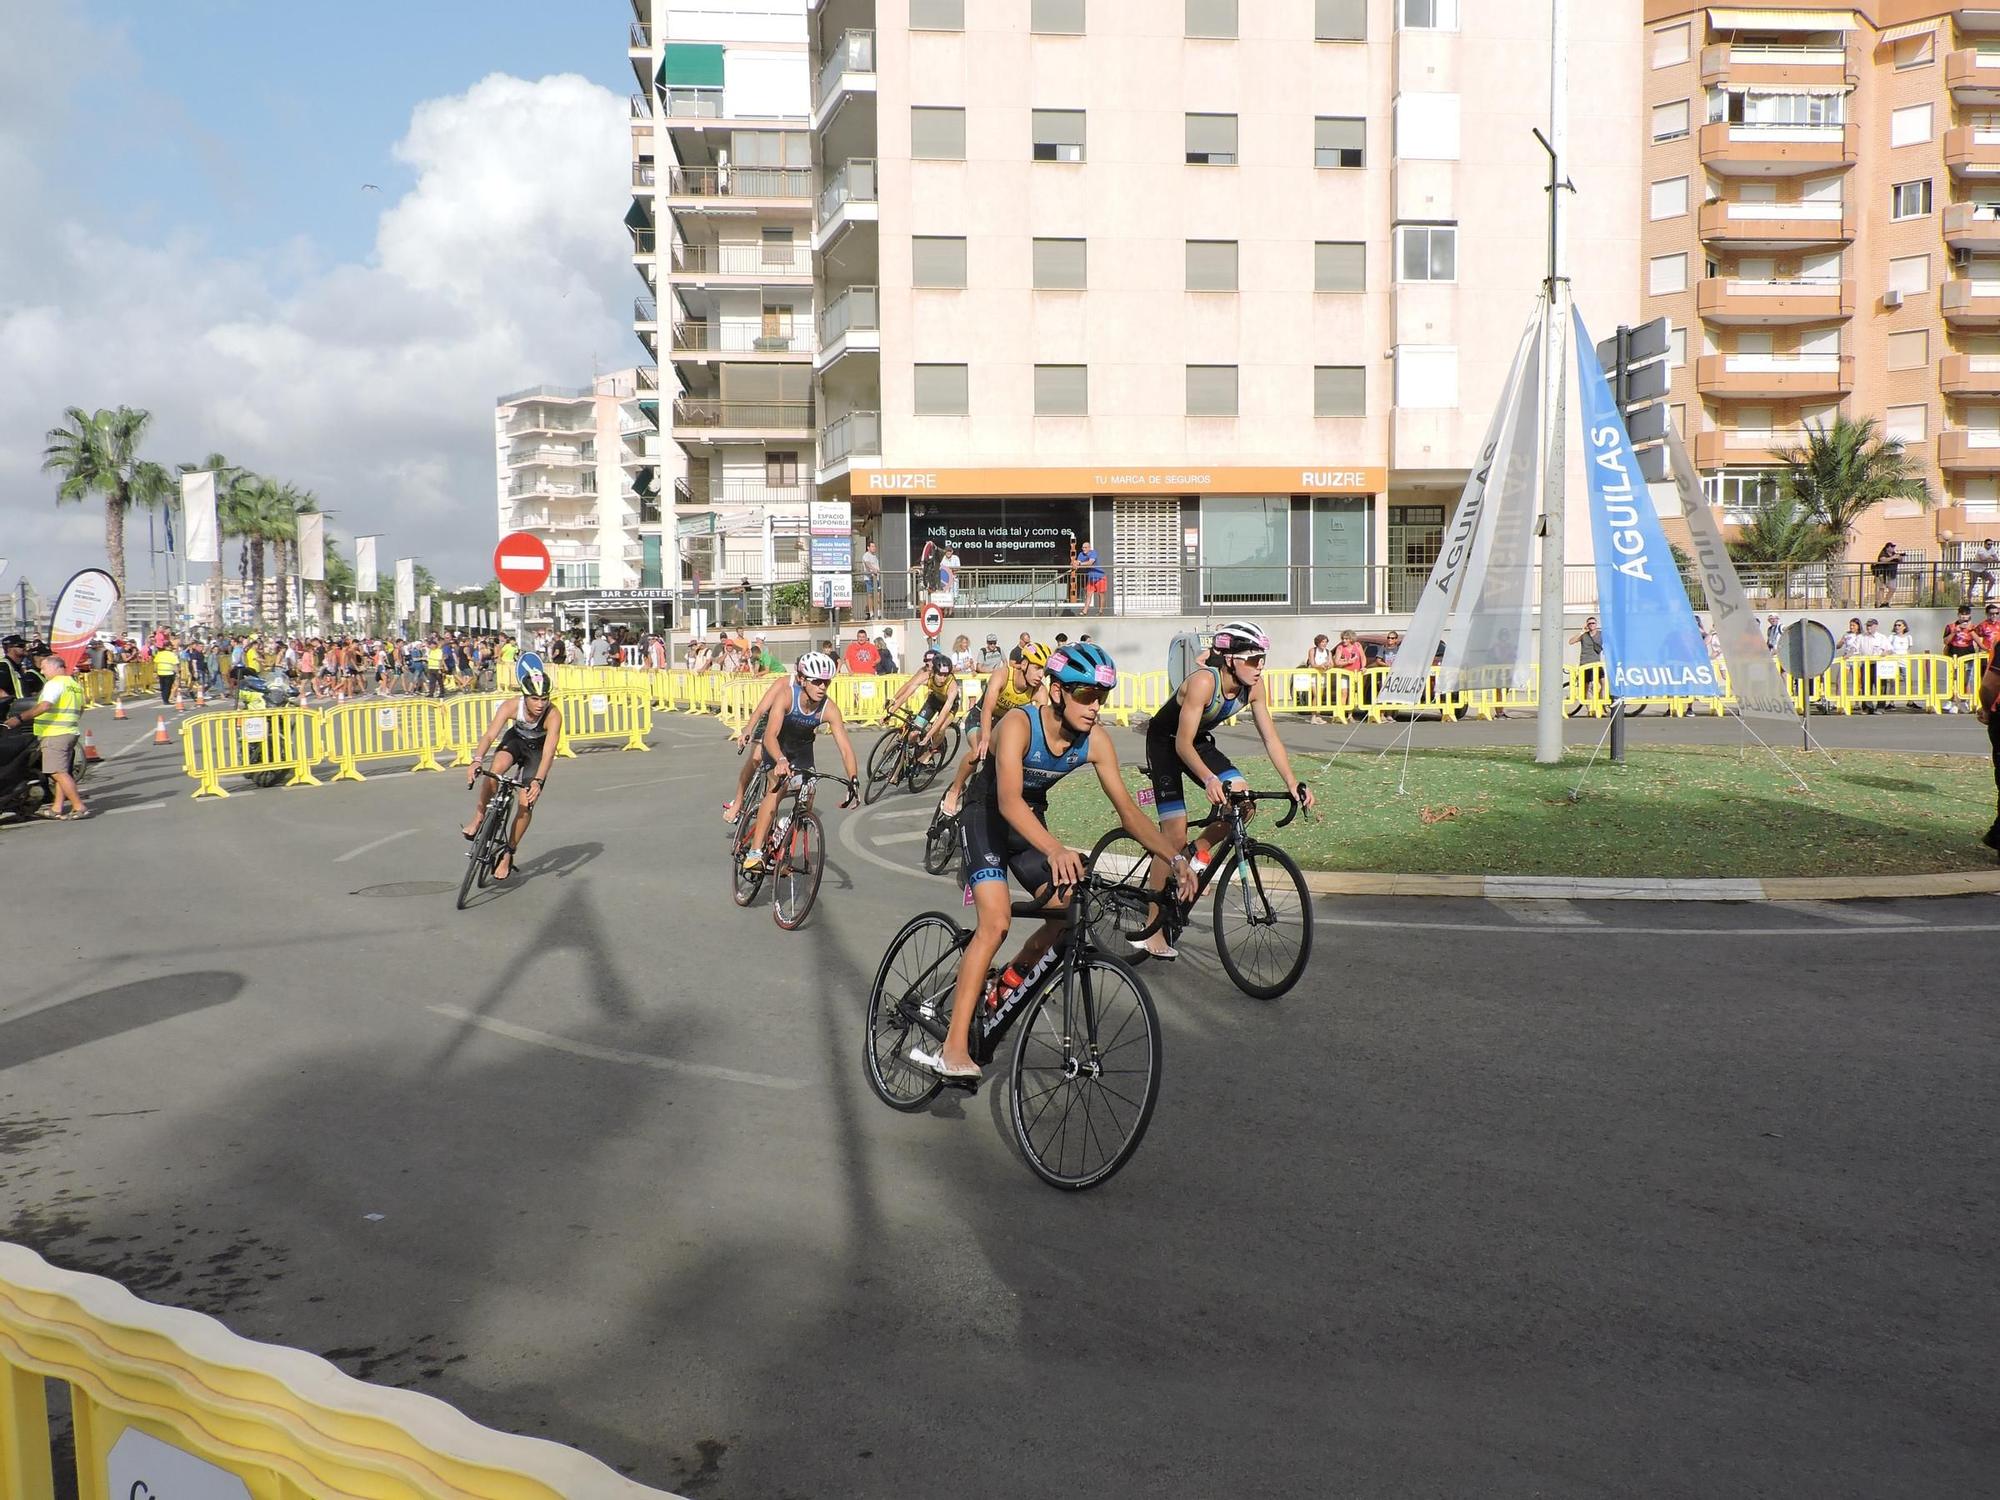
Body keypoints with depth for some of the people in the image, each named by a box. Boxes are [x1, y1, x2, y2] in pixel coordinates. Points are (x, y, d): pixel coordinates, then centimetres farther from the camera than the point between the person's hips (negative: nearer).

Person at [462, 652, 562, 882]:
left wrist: (538, 781, -56)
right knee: (496, 768, -33)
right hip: (515, 739, 1)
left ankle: (508, 854, 7)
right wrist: (477, 760, -56)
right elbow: (490, 734, -39)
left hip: (538, 748, -1)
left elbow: (548, 752, -42)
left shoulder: (554, 715, -35)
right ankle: (478, 818, -14)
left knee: (526, 802, -11)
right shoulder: (512, 705, -31)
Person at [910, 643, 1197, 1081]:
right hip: (986, 815, -6)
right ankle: (953, 1049, -23)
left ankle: (1005, 984, 20)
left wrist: (1176, 858, -26)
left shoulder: (1095, 743, -15)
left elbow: (1128, 810, -12)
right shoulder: (1018, 725, -31)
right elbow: (1009, 800, -44)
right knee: (996, 921, -23)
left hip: (1030, 820, 6)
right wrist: (1055, 850, -60)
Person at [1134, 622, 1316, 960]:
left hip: (1201, 742, 6)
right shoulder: (1203, 681, -33)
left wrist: (1292, 782, -21)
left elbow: (1271, 738, -10)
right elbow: (1183, 744, -35)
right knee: (1175, 835, -13)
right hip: (1165, 744, -6)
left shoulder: (1253, 687, -14)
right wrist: (1209, 779, -51)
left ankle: (1200, 852, 12)